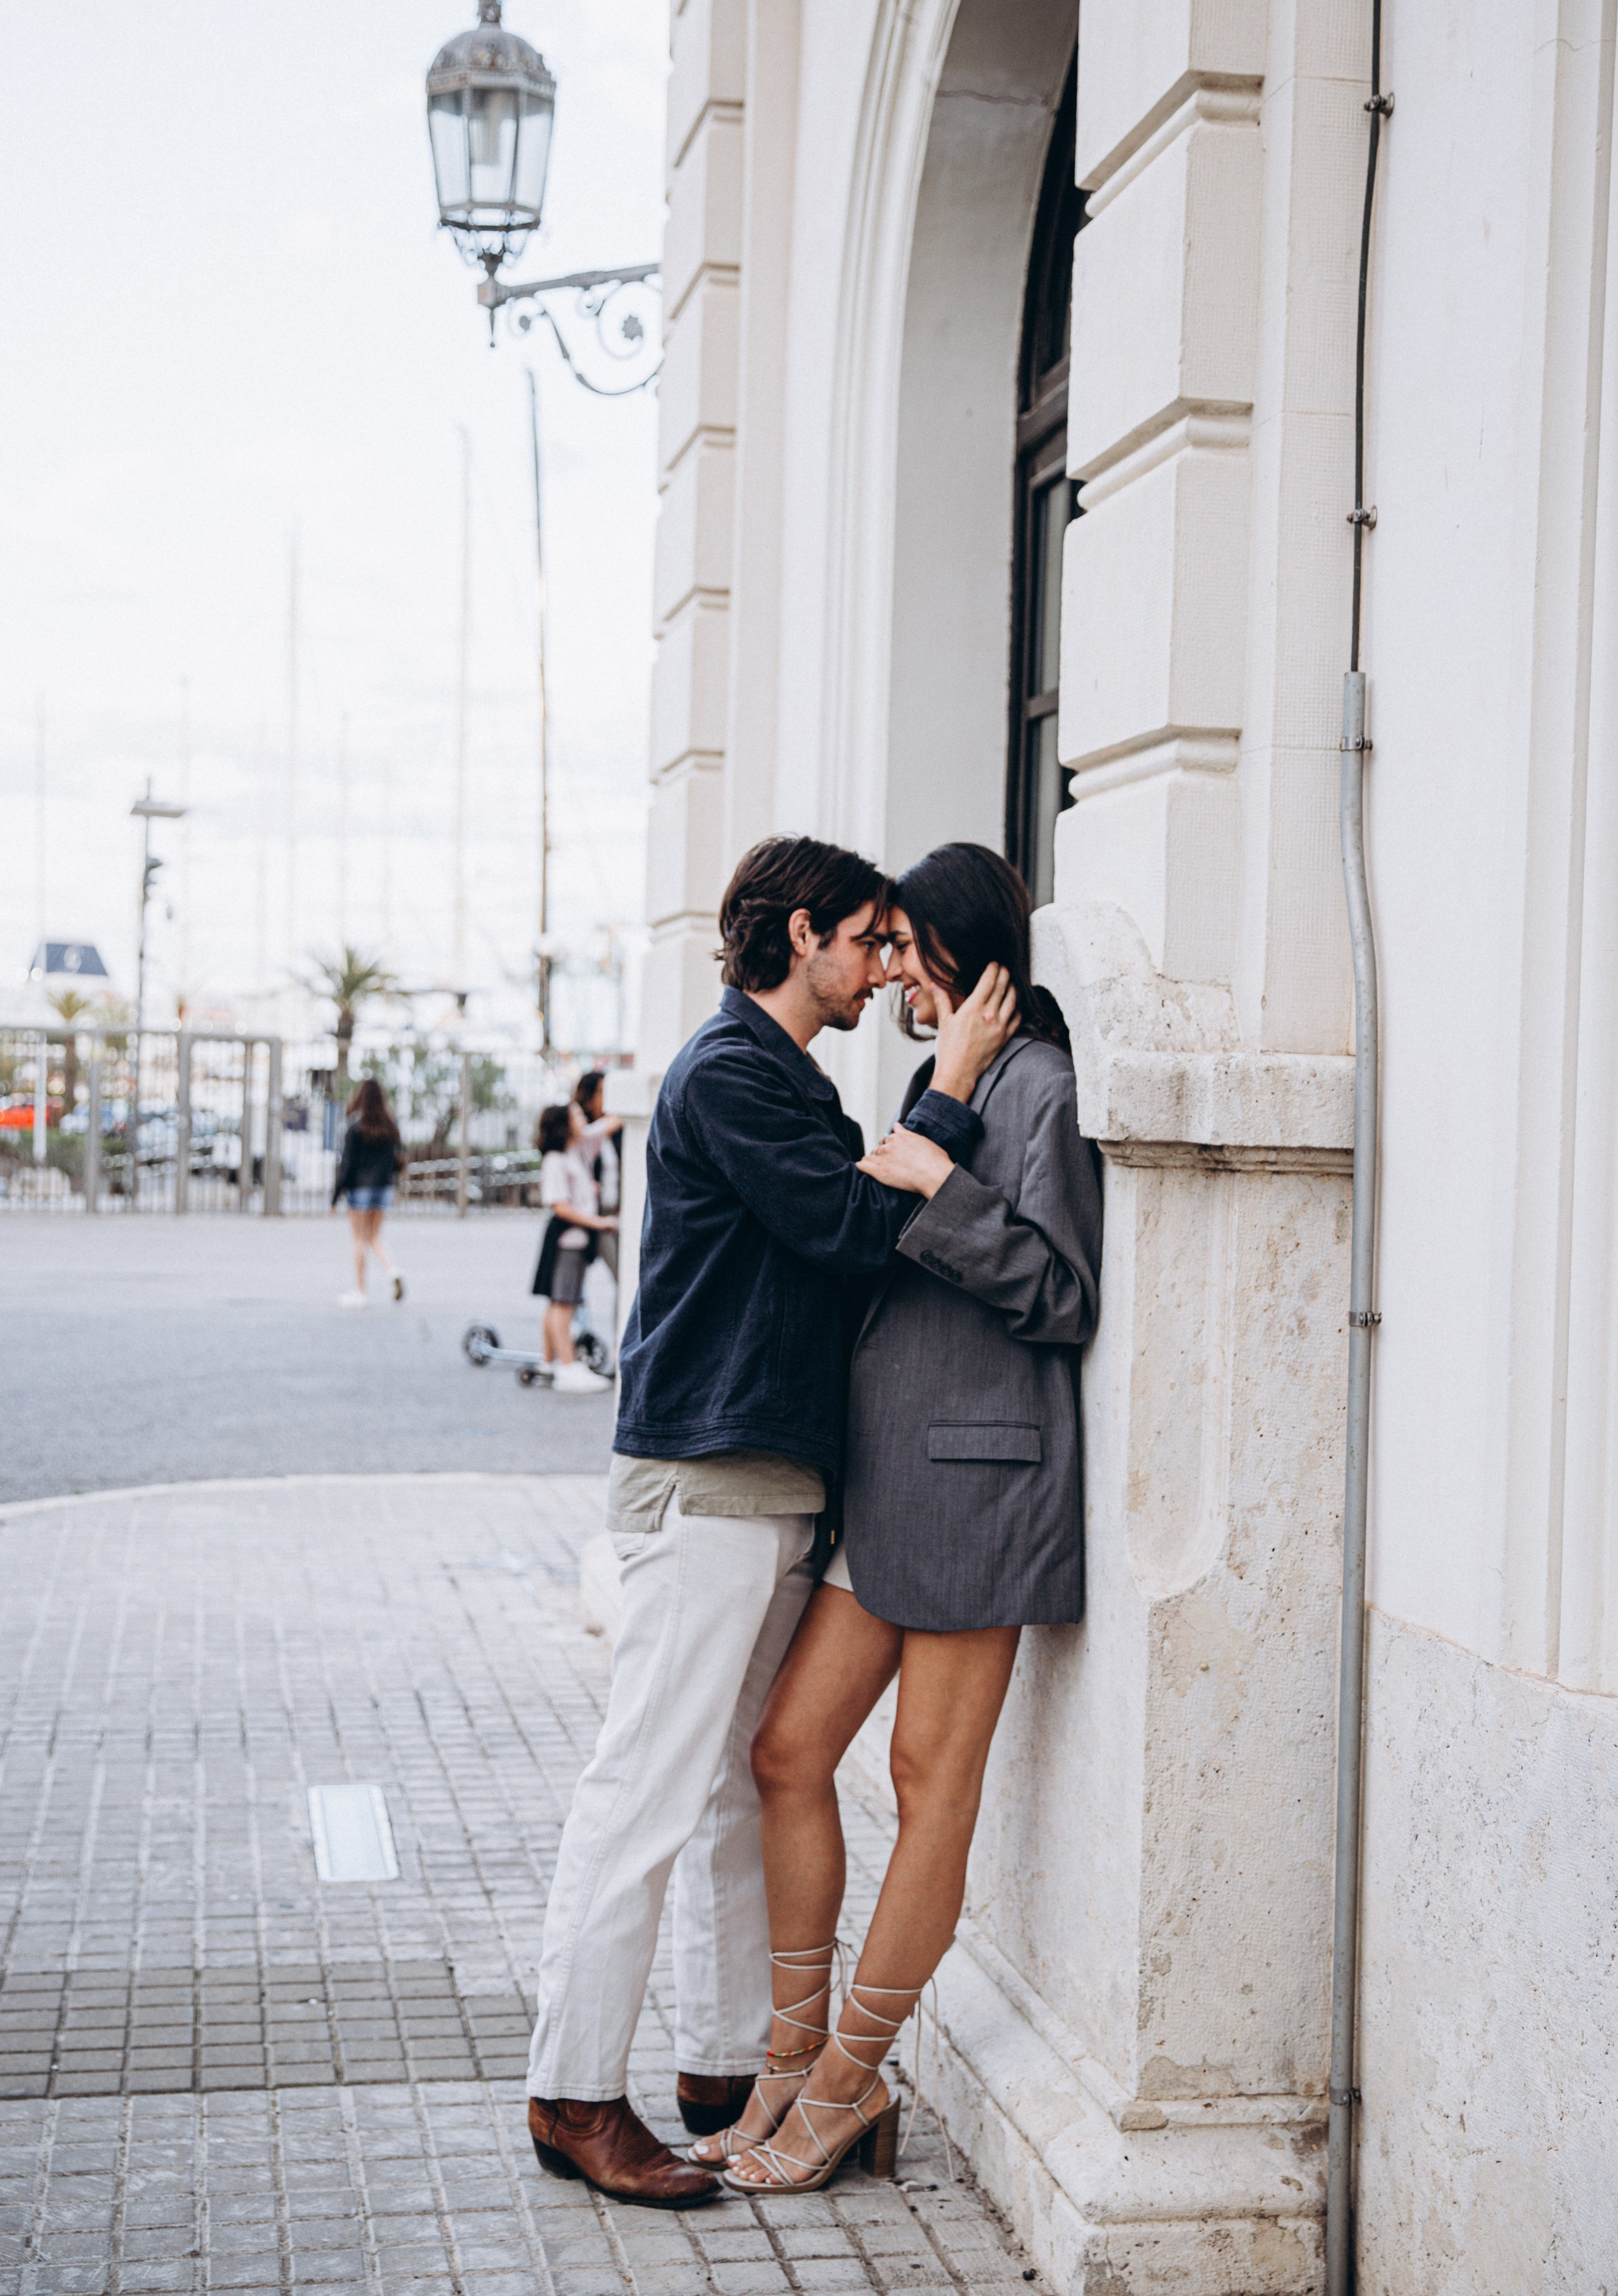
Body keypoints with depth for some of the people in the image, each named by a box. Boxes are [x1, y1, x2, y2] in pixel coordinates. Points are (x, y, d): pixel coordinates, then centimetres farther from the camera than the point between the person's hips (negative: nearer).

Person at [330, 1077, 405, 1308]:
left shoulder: (356, 1127, -12)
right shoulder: (391, 1127, 2)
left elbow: (347, 1163, -11)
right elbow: (399, 1158, 7)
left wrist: (336, 1195, -6)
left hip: (361, 1186, -5)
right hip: (384, 1186, 5)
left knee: (359, 1239, 3)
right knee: (375, 1236, 16)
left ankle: (360, 1291, 6)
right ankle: (391, 1271, -8)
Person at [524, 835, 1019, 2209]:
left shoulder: (793, 1082, 20)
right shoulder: (726, 1075, -12)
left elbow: (842, 1246, 18)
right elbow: (857, 1232, -18)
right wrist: (950, 1091, -12)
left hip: (778, 1484, 10)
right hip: (705, 1485, -10)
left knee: (746, 1785, 14)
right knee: (650, 1791, -6)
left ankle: (727, 2063, 24)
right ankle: (575, 2095, 2)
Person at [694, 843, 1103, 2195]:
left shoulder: (1040, 1084, -9)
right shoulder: (944, 1078, 19)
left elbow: (1064, 1298, -14)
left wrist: (938, 1189, -17)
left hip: (981, 1475, -9)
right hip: (887, 1474, 9)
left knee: (933, 1779, 2)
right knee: (788, 1751, 7)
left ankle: (845, 2080, 13)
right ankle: (799, 2057, 19)